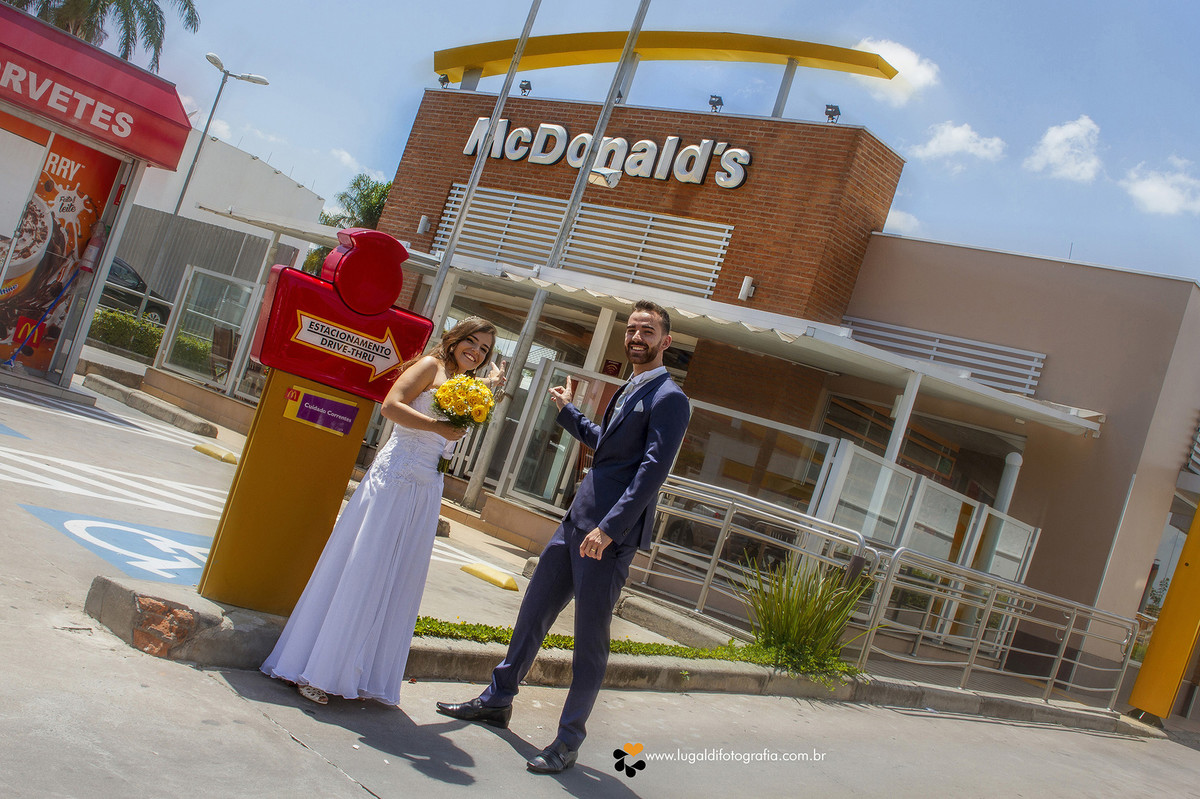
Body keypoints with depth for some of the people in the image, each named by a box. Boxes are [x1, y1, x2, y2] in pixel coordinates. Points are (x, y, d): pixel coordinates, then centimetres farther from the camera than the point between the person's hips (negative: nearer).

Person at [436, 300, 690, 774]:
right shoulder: (630, 389, 18)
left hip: (610, 536, -9)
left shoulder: (668, 399, -10)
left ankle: (569, 739, 14)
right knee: (533, 612, 17)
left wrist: (609, 529, -26)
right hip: (577, 521, 9)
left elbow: (653, 469, -20)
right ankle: (498, 701, 32)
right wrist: (567, 411, 39)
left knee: (590, 639, 1)